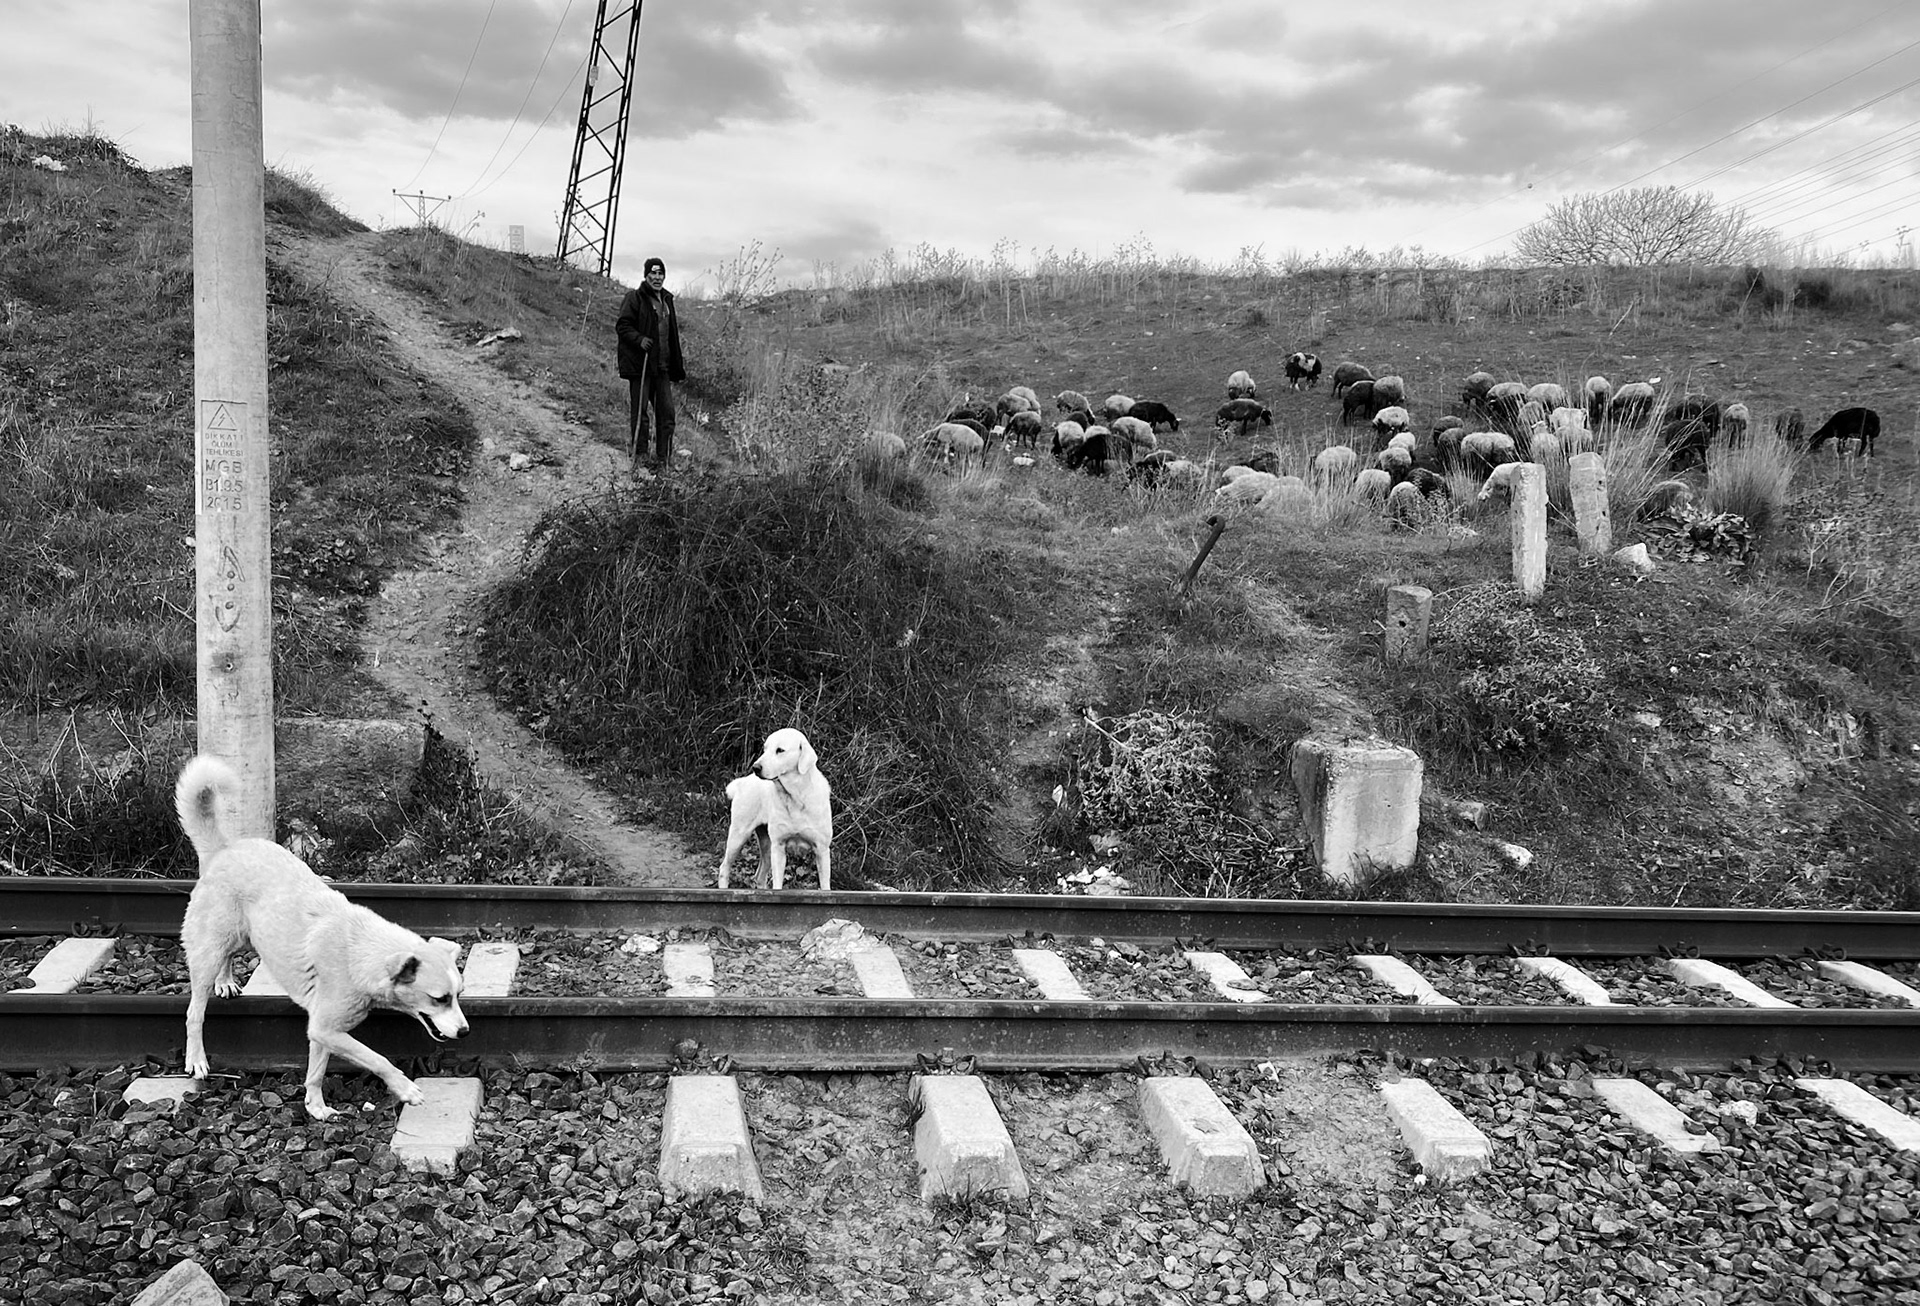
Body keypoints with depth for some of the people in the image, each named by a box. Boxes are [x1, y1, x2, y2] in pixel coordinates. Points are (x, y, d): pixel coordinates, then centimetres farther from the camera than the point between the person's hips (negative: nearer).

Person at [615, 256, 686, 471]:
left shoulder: (667, 299, 18)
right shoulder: (634, 298, -4)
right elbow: (622, 326, -8)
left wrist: (677, 365, 20)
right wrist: (639, 339, -24)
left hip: (662, 366, 6)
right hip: (640, 364, -6)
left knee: (666, 411, 3)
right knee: (639, 410, -2)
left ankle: (664, 456, 10)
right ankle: (639, 455, 6)